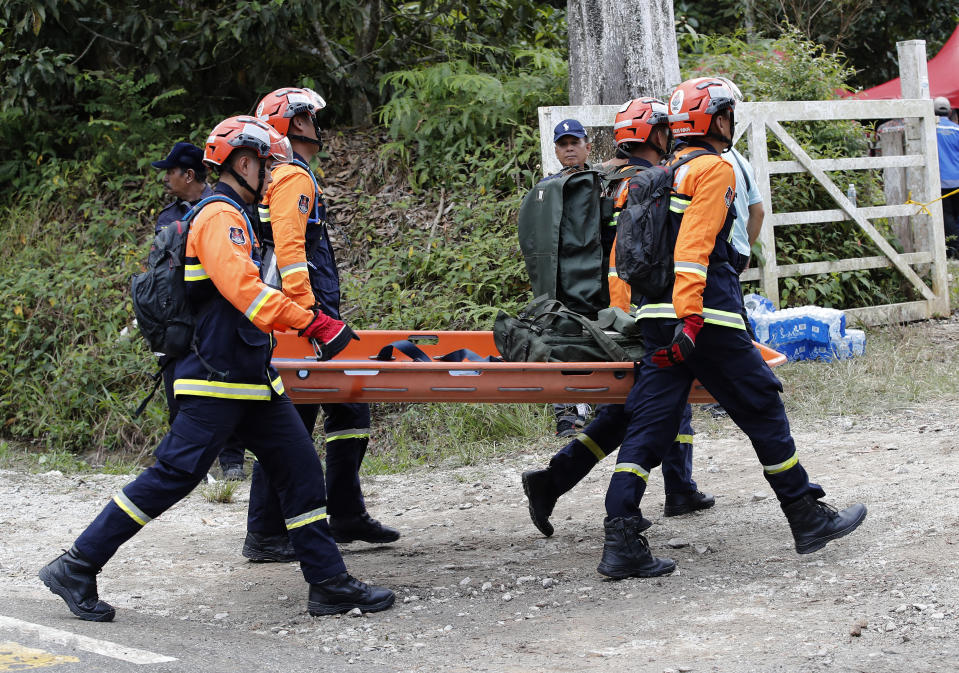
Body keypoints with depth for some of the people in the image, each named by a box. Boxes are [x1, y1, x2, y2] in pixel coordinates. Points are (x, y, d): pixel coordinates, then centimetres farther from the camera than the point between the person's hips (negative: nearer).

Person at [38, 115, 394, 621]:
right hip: (218, 380, -10)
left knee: (301, 470, 6)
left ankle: (329, 583, 8)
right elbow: (245, 290, -27)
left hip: (252, 379, 10)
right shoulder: (220, 218, -13)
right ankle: (76, 568, -2)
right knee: (173, 476, -9)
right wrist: (317, 324, -31)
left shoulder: (235, 218, 19)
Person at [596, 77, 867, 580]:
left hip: (655, 316, 8)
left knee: (648, 424, 2)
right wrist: (690, 318, -24)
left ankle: (620, 543, -8)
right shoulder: (715, 169, -4)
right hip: (707, 316, -8)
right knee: (762, 410, 5)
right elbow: (695, 245, -17)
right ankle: (808, 519, 15)